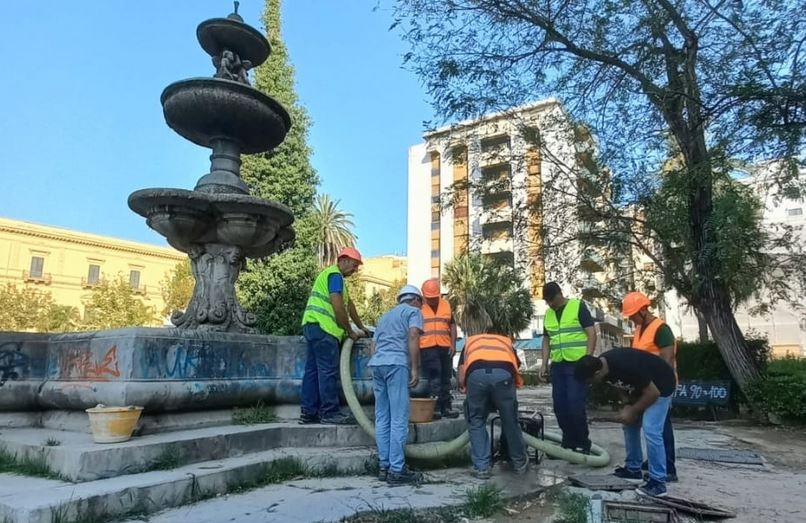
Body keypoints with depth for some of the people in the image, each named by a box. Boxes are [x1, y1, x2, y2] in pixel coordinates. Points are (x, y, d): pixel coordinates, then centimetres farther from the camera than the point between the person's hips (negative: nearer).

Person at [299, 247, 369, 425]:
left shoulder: (333, 275, 25)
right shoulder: (335, 275, -8)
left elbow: (349, 304, 29)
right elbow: (338, 308, -16)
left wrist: (361, 327, 31)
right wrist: (350, 331, -6)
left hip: (314, 327, 11)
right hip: (322, 327, -11)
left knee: (313, 369, 9)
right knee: (328, 371, -7)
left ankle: (308, 413, 12)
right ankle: (330, 412, -4)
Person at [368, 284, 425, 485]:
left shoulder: (386, 315, 31)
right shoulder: (413, 311, 11)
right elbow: (413, 336, -7)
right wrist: (415, 368, -9)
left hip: (376, 363, 7)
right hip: (396, 364, -7)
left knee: (382, 419, 9)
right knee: (399, 420, -5)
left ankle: (385, 466, 12)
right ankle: (396, 470, -4)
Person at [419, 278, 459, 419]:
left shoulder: (446, 305, 11)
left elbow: (452, 325, 14)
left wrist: (453, 344, 5)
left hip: (445, 347, 4)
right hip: (427, 348, -4)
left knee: (445, 378, 11)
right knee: (434, 378, -8)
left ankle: (446, 407, 20)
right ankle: (436, 407, -3)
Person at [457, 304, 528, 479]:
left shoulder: (470, 342, 36)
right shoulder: (505, 340, 39)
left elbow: (462, 377, 27)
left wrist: (464, 386, 47)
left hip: (476, 374, -1)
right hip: (503, 374, 1)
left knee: (476, 422, 22)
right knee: (510, 421, 22)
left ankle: (481, 467, 21)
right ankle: (520, 462, 39)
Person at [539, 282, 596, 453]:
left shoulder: (578, 306, -6)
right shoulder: (548, 314, 12)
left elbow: (592, 333, -9)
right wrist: (544, 363, 10)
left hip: (577, 364, -6)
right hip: (557, 365, 6)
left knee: (575, 404, -9)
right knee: (560, 405, 7)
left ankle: (582, 444, 7)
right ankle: (568, 442, 20)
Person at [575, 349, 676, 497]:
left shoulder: (625, 366, -38)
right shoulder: (602, 364, -12)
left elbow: (653, 392, -26)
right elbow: (621, 384, 8)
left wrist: (632, 411, -16)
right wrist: (627, 406, -2)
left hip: (659, 385, -9)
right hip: (641, 386, 9)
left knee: (651, 431, -16)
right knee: (629, 424, 11)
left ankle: (658, 483, -8)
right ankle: (633, 469, 23)